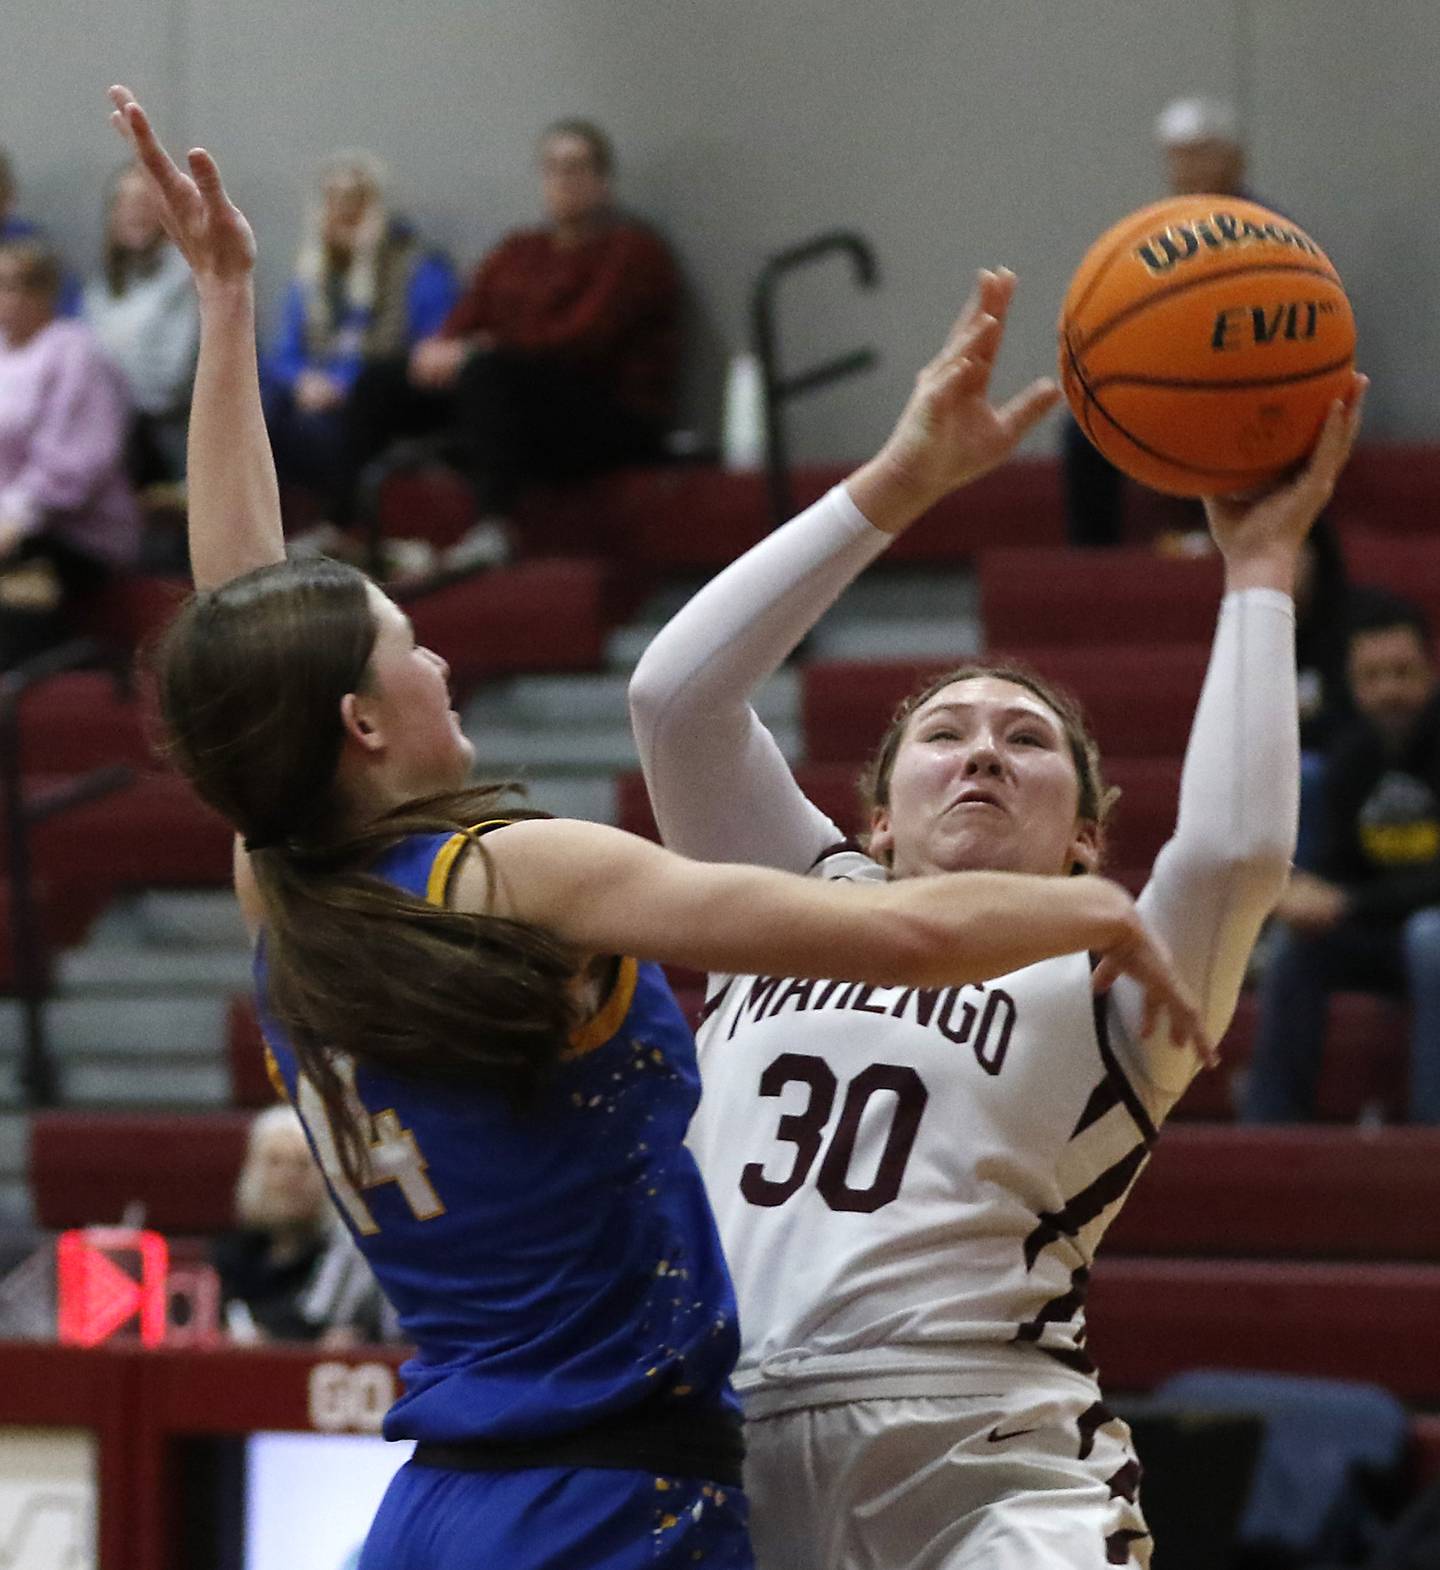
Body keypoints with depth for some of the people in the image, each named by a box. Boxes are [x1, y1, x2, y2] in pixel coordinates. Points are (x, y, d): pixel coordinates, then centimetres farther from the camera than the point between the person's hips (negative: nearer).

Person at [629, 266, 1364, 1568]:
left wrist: (1260, 570, 5)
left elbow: (1236, 848, -6)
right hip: (719, 1457, 3)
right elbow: (676, 693, 9)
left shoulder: (1102, 986, 13)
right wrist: (903, 482, 8)